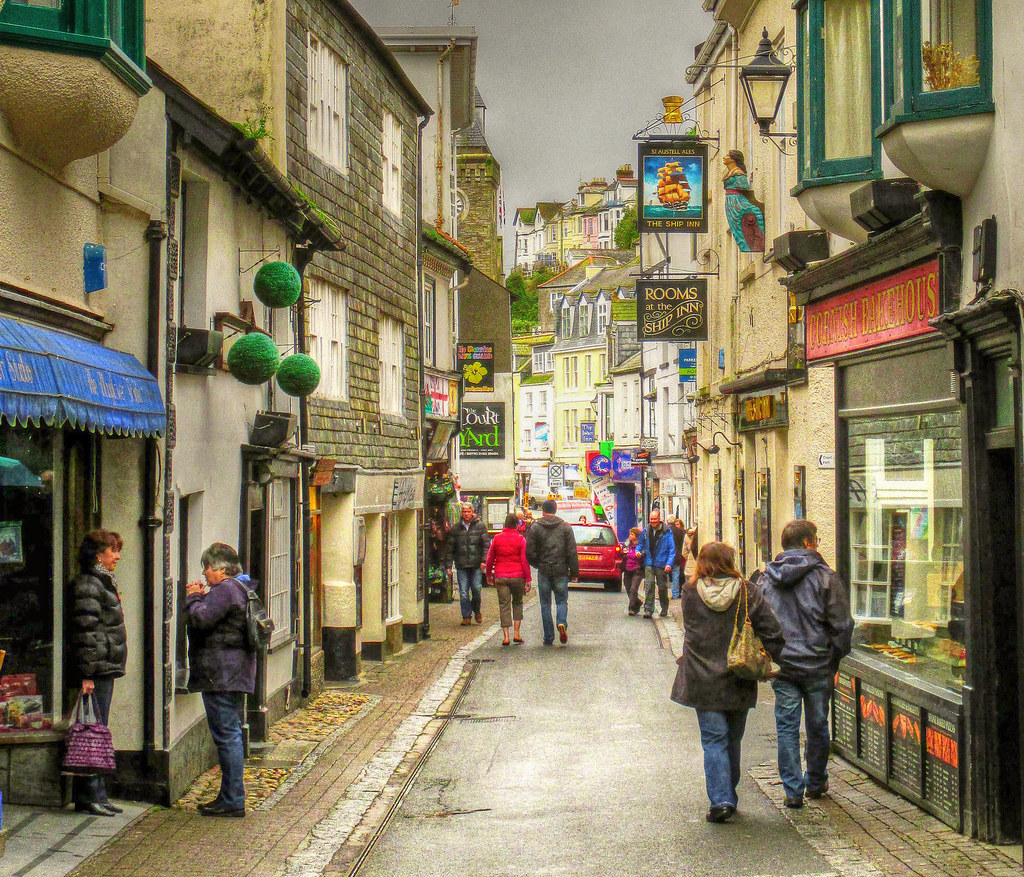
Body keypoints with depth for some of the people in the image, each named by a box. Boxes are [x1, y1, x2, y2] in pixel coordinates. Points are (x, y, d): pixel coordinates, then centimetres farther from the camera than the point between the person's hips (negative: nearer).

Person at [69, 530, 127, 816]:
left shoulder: (104, 583, 20)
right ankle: (89, 795, -3)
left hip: (106, 669, 10)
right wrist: (87, 674, -22)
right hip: (96, 671, -10)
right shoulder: (87, 585, -12)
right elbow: (85, 632, -18)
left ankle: (96, 795, 15)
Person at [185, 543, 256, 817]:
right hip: (236, 674, 11)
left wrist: (193, 598, -4)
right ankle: (230, 796, 19)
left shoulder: (224, 590, -13)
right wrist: (201, 597, 10)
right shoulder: (238, 589, 19)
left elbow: (200, 619, -22)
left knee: (227, 735, -8)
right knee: (231, 735, 14)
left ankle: (232, 800, -7)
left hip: (220, 676, -11)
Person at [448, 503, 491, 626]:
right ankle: (466, 617, 7)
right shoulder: (456, 528, 9)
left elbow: (486, 544, 1)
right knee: (463, 592, 0)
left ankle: (476, 610, 24)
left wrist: (483, 560, -9)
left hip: (476, 564, -2)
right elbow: (450, 546, 13)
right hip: (461, 565, 2)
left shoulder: (480, 526, 2)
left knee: (476, 589, -2)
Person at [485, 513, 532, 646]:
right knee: (517, 603, 16)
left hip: (500, 577, 1)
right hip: (517, 576, -1)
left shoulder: (497, 539, 3)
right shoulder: (521, 540, -4)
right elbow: (525, 561, -6)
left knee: (504, 605, 3)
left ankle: (506, 636, -4)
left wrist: (489, 575, 21)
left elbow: (490, 559, 8)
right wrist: (528, 580, -2)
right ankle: (516, 634, 8)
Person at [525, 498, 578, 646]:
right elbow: (572, 552, -1)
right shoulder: (566, 527, 2)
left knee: (545, 604, 8)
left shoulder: (535, 527, -1)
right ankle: (562, 623, -18)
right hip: (561, 571, 0)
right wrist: (574, 572, 4)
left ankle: (548, 638, 7)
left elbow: (530, 552, -3)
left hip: (543, 571, 0)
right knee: (562, 600, 11)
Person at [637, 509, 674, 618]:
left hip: (661, 564, -2)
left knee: (662, 587, 8)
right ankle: (648, 610, -11)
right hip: (649, 563, 2)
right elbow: (641, 544, 21)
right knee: (649, 585, -10)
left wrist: (669, 563, -13)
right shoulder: (646, 531, 7)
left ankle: (664, 609, 24)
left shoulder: (666, 532, -3)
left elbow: (672, 549, -4)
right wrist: (638, 551, -1)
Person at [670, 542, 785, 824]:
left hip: (702, 680, -1)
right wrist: (774, 662, 5)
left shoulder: (690, 594, -5)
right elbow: (772, 632, -7)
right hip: (738, 682, 1)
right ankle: (728, 797, 24)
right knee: (732, 740, 15)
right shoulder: (748, 594, -6)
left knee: (713, 740, 3)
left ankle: (720, 800, -9)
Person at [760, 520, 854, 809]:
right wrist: (835, 657, 7)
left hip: (781, 665, 2)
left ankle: (793, 790, 5)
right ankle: (816, 782, 27)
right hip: (818, 664, -2)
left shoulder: (767, 578, 3)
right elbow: (841, 625, -7)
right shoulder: (825, 577, -8)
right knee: (817, 725, 14)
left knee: (787, 728, 6)